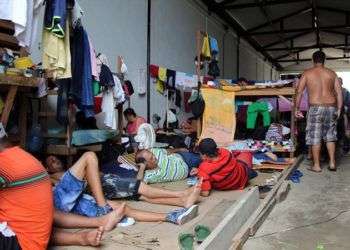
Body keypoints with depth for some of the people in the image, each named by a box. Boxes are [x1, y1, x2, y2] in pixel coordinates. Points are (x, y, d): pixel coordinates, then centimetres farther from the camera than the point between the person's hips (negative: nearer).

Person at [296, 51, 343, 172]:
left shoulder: (307, 73, 3)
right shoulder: (331, 73, 9)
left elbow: (299, 92, -2)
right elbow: (339, 92, 5)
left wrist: (297, 109, 4)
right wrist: (339, 109, 10)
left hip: (315, 108, -3)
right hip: (331, 107, 3)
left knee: (315, 137, 3)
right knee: (330, 136, 15)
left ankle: (316, 166, 7)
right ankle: (332, 163, 15)